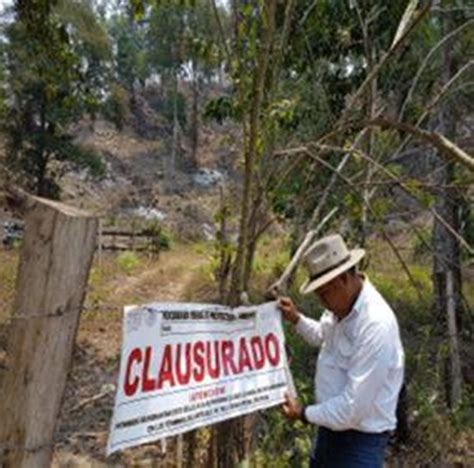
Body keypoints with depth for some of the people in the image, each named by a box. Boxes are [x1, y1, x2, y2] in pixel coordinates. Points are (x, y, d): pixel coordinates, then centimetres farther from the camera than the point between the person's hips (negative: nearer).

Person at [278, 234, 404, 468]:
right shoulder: (343, 304, -3)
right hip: (331, 429, 8)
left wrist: (304, 414, -14)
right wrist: (296, 319, 3)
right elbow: (323, 335, 21)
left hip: (360, 441, -8)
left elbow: (352, 407, -28)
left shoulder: (376, 326, -31)